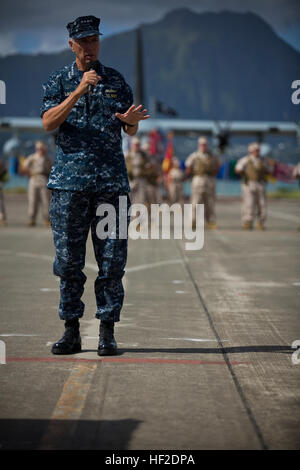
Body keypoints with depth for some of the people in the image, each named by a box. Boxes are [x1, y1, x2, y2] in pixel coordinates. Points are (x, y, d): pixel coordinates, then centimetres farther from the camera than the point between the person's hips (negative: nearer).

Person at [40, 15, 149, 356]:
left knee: (112, 260, -1)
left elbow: (131, 130, 13)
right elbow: (48, 123, -9)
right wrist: (79, 90, -19)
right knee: (68, 260, 1)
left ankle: (107, 333, 5)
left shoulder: (115, 80, 12)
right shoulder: (59, 81, 7)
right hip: (70, 179, -1)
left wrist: (131, 119, -12)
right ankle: (71, 332, 9)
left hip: (111, 180, 1)